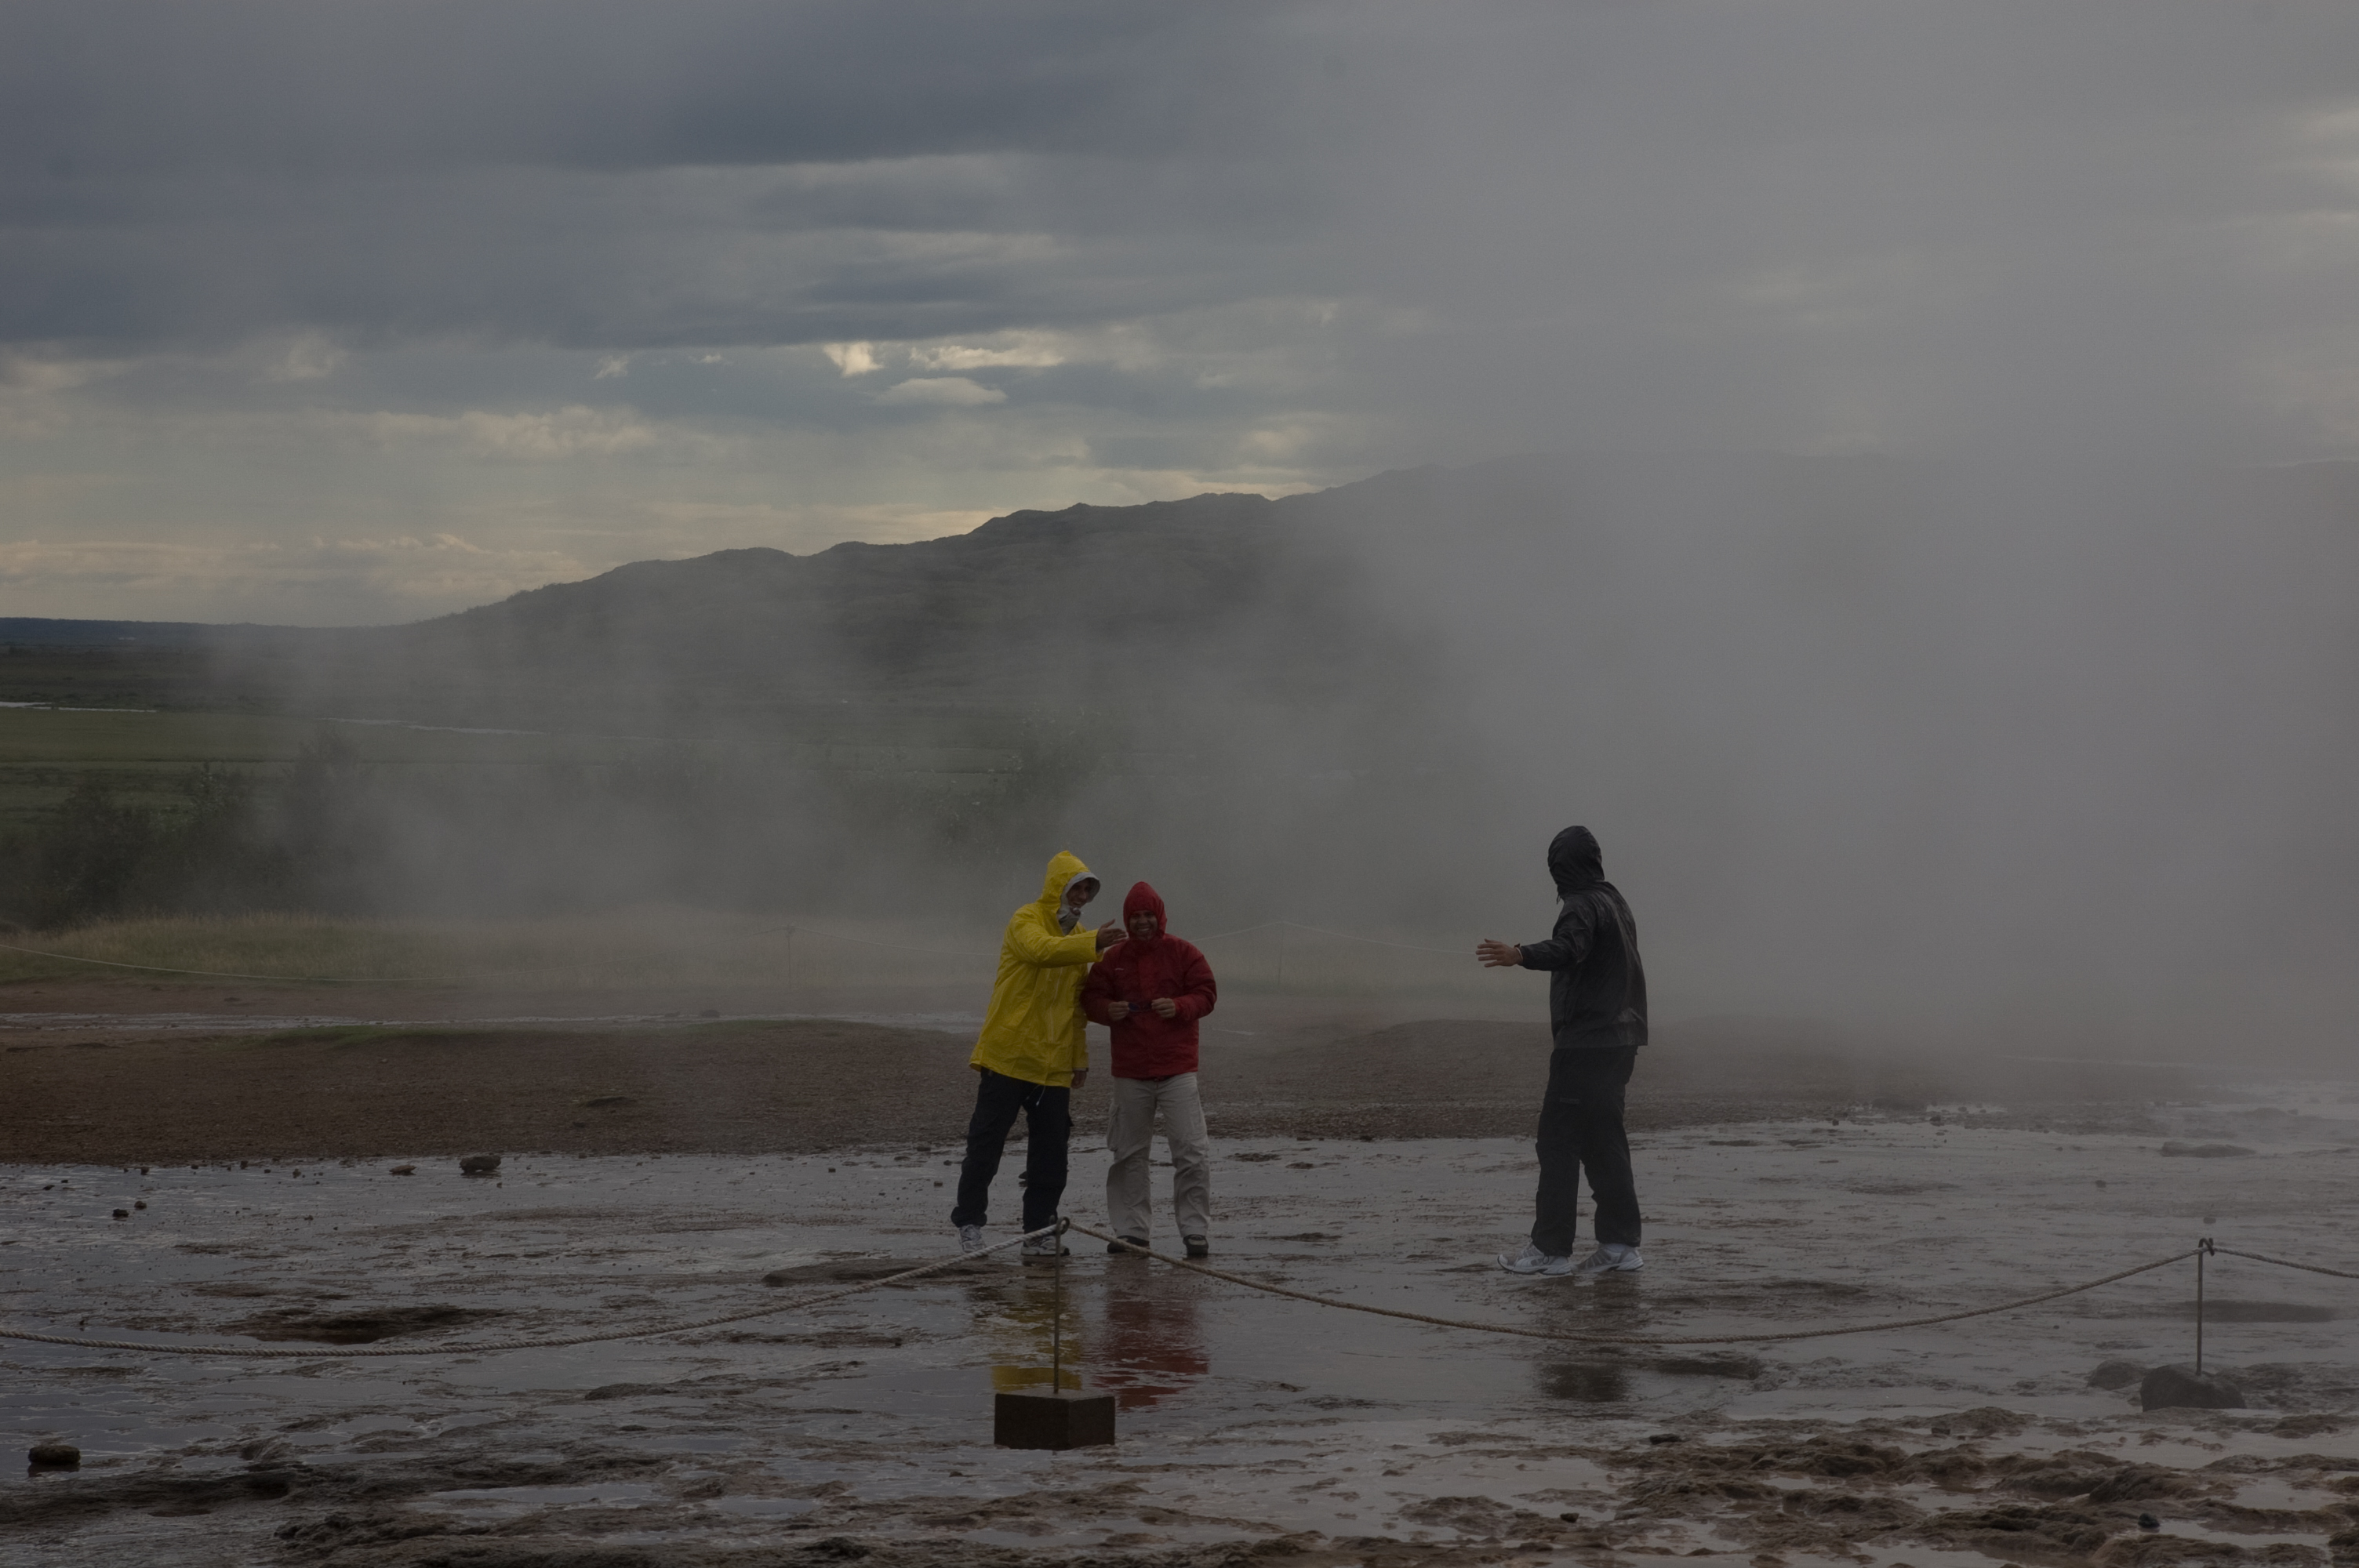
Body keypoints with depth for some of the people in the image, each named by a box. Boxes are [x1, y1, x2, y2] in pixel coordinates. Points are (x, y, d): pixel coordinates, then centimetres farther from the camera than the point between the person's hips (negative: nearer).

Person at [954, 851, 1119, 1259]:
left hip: (1053, 1066, 7)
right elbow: (1042, 950, -31)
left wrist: (1080, 1056, 19)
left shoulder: (1075, 935, 16)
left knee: (1050, 1154, 4)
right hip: (1008, 1055, -7)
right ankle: (969, 1223, 5)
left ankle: (1039, 1233, 10)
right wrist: (1093, 944, -42)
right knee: (985, 1143, -2)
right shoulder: (1026, 921, -7)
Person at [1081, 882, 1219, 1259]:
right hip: (1130, 1071, 3)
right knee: (1129, 1154, 7)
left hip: (1177, 1068, -3)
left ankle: (1195, 1231, -3)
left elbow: (1207, 993, 0)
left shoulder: (1183, 953, 2)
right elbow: (1091, 997, 10)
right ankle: (1130, 1230, 14)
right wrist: (1108, 1010, -12)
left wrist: (1179, 1006, -19)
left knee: (1191, 1151, -8)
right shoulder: (1113, 958, 8)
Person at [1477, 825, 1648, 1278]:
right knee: (1604, 1139, 12)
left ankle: (1550, 1248, -11)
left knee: (1559, 1138, -8)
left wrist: (1521, 955, -51)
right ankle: (1620, 1245, 11)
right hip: (1620, 1040, 9)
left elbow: (1568, 949, -34)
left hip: (1584, 1044, -9)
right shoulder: (1615, 903, 18)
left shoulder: (1582, 906, -12)